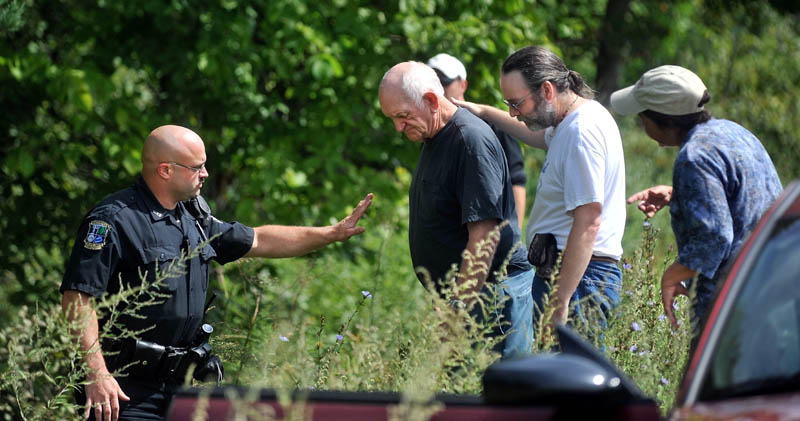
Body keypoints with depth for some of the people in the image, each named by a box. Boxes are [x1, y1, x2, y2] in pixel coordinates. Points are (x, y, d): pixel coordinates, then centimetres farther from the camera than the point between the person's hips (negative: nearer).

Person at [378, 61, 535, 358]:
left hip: (493, 288, -10)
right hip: (460, 293, 10)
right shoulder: (433, 139, 15)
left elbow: (484, 236, -22)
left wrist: (459, 308, -23)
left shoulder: (471, 140, -17)